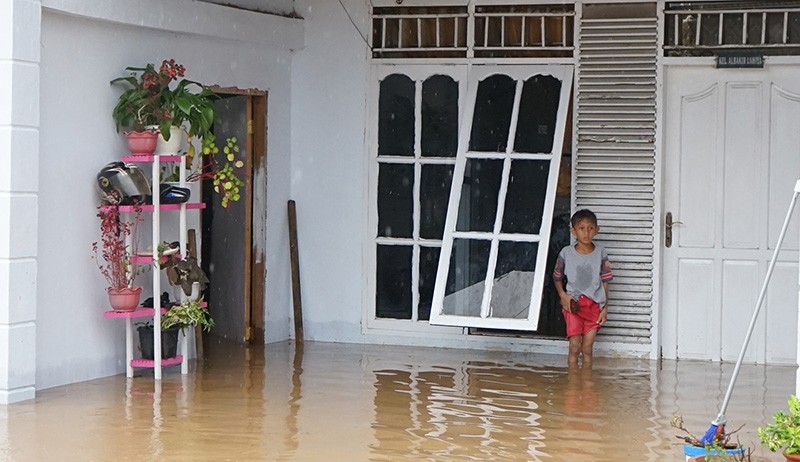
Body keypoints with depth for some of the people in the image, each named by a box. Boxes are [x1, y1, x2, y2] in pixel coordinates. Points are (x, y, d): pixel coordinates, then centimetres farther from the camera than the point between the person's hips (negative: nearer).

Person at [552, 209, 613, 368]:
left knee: (587, 348, 4)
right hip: (573, 304, -1)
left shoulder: (600, 253, 1)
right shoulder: (566, 253, -2)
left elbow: (605, 282, 5)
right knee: (575, 346, -9)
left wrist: (605, 308, 2)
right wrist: (563, 295, -6)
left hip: (594, 305, 1)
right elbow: (557, 278, 10)